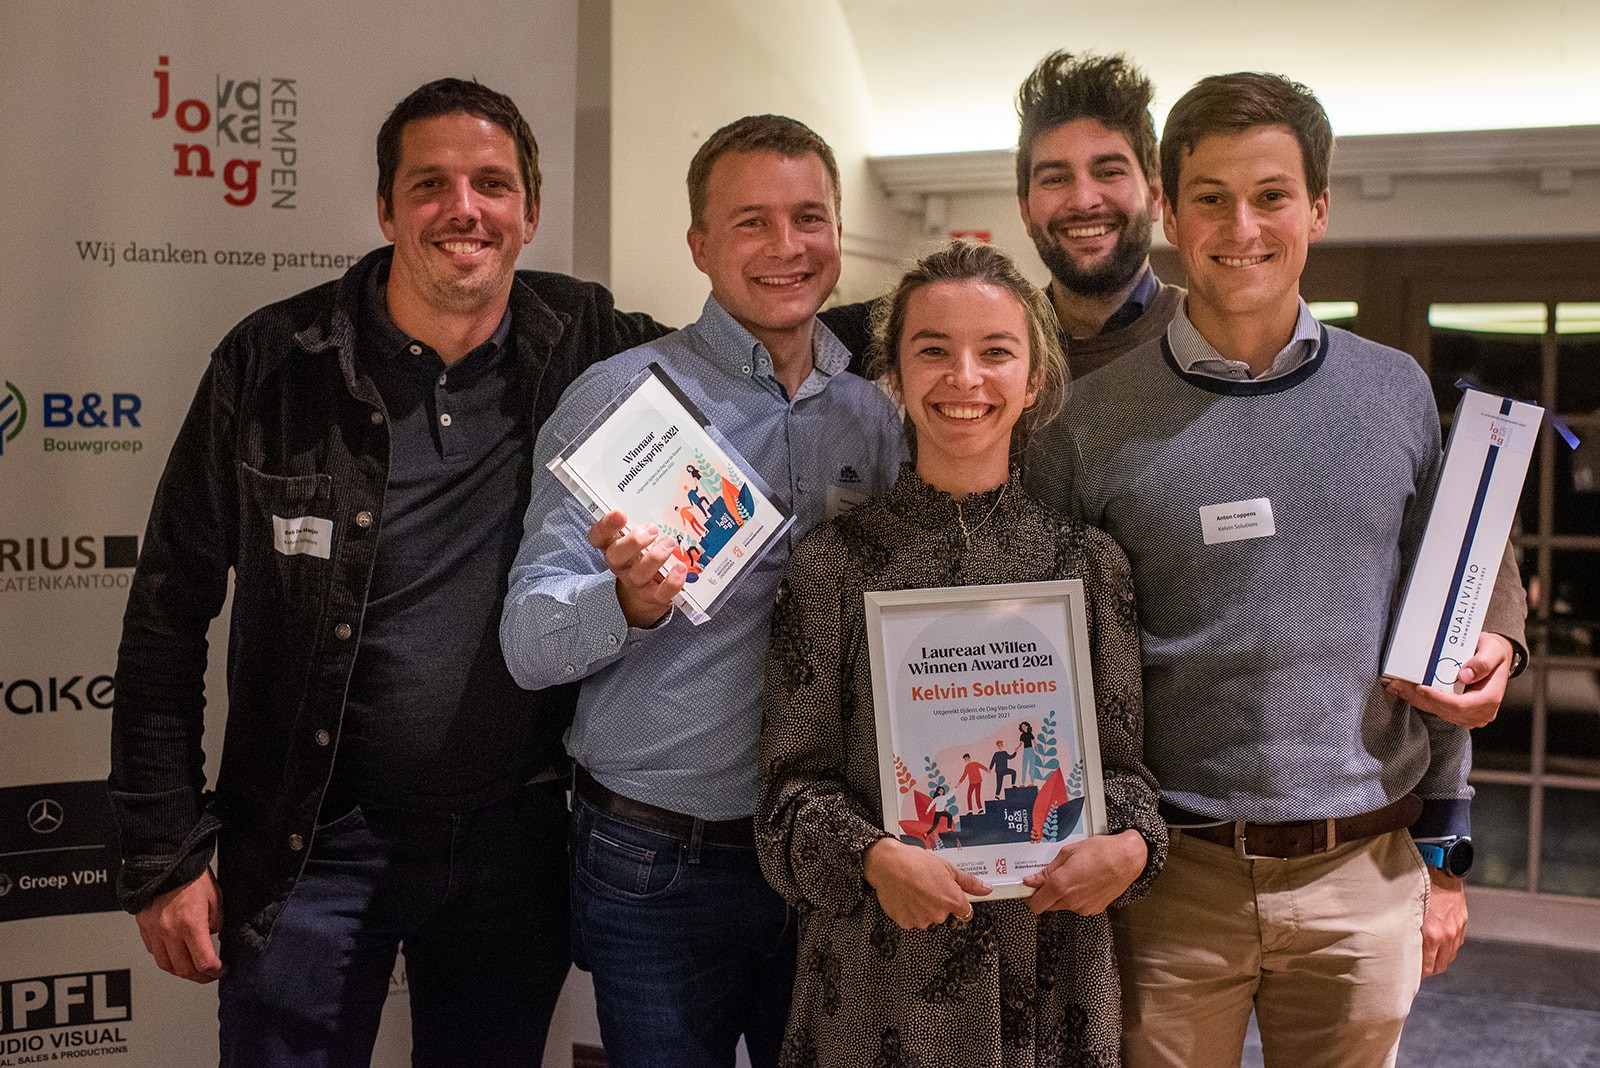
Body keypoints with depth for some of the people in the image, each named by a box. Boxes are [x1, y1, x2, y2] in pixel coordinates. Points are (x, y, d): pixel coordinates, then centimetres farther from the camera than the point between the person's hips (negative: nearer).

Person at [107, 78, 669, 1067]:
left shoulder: (590, 348, -3)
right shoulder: (272, 363, -7)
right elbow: (170, 613, -3)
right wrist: (164, 855, -5)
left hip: (513, 840, 2)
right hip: (316, 846, -2)